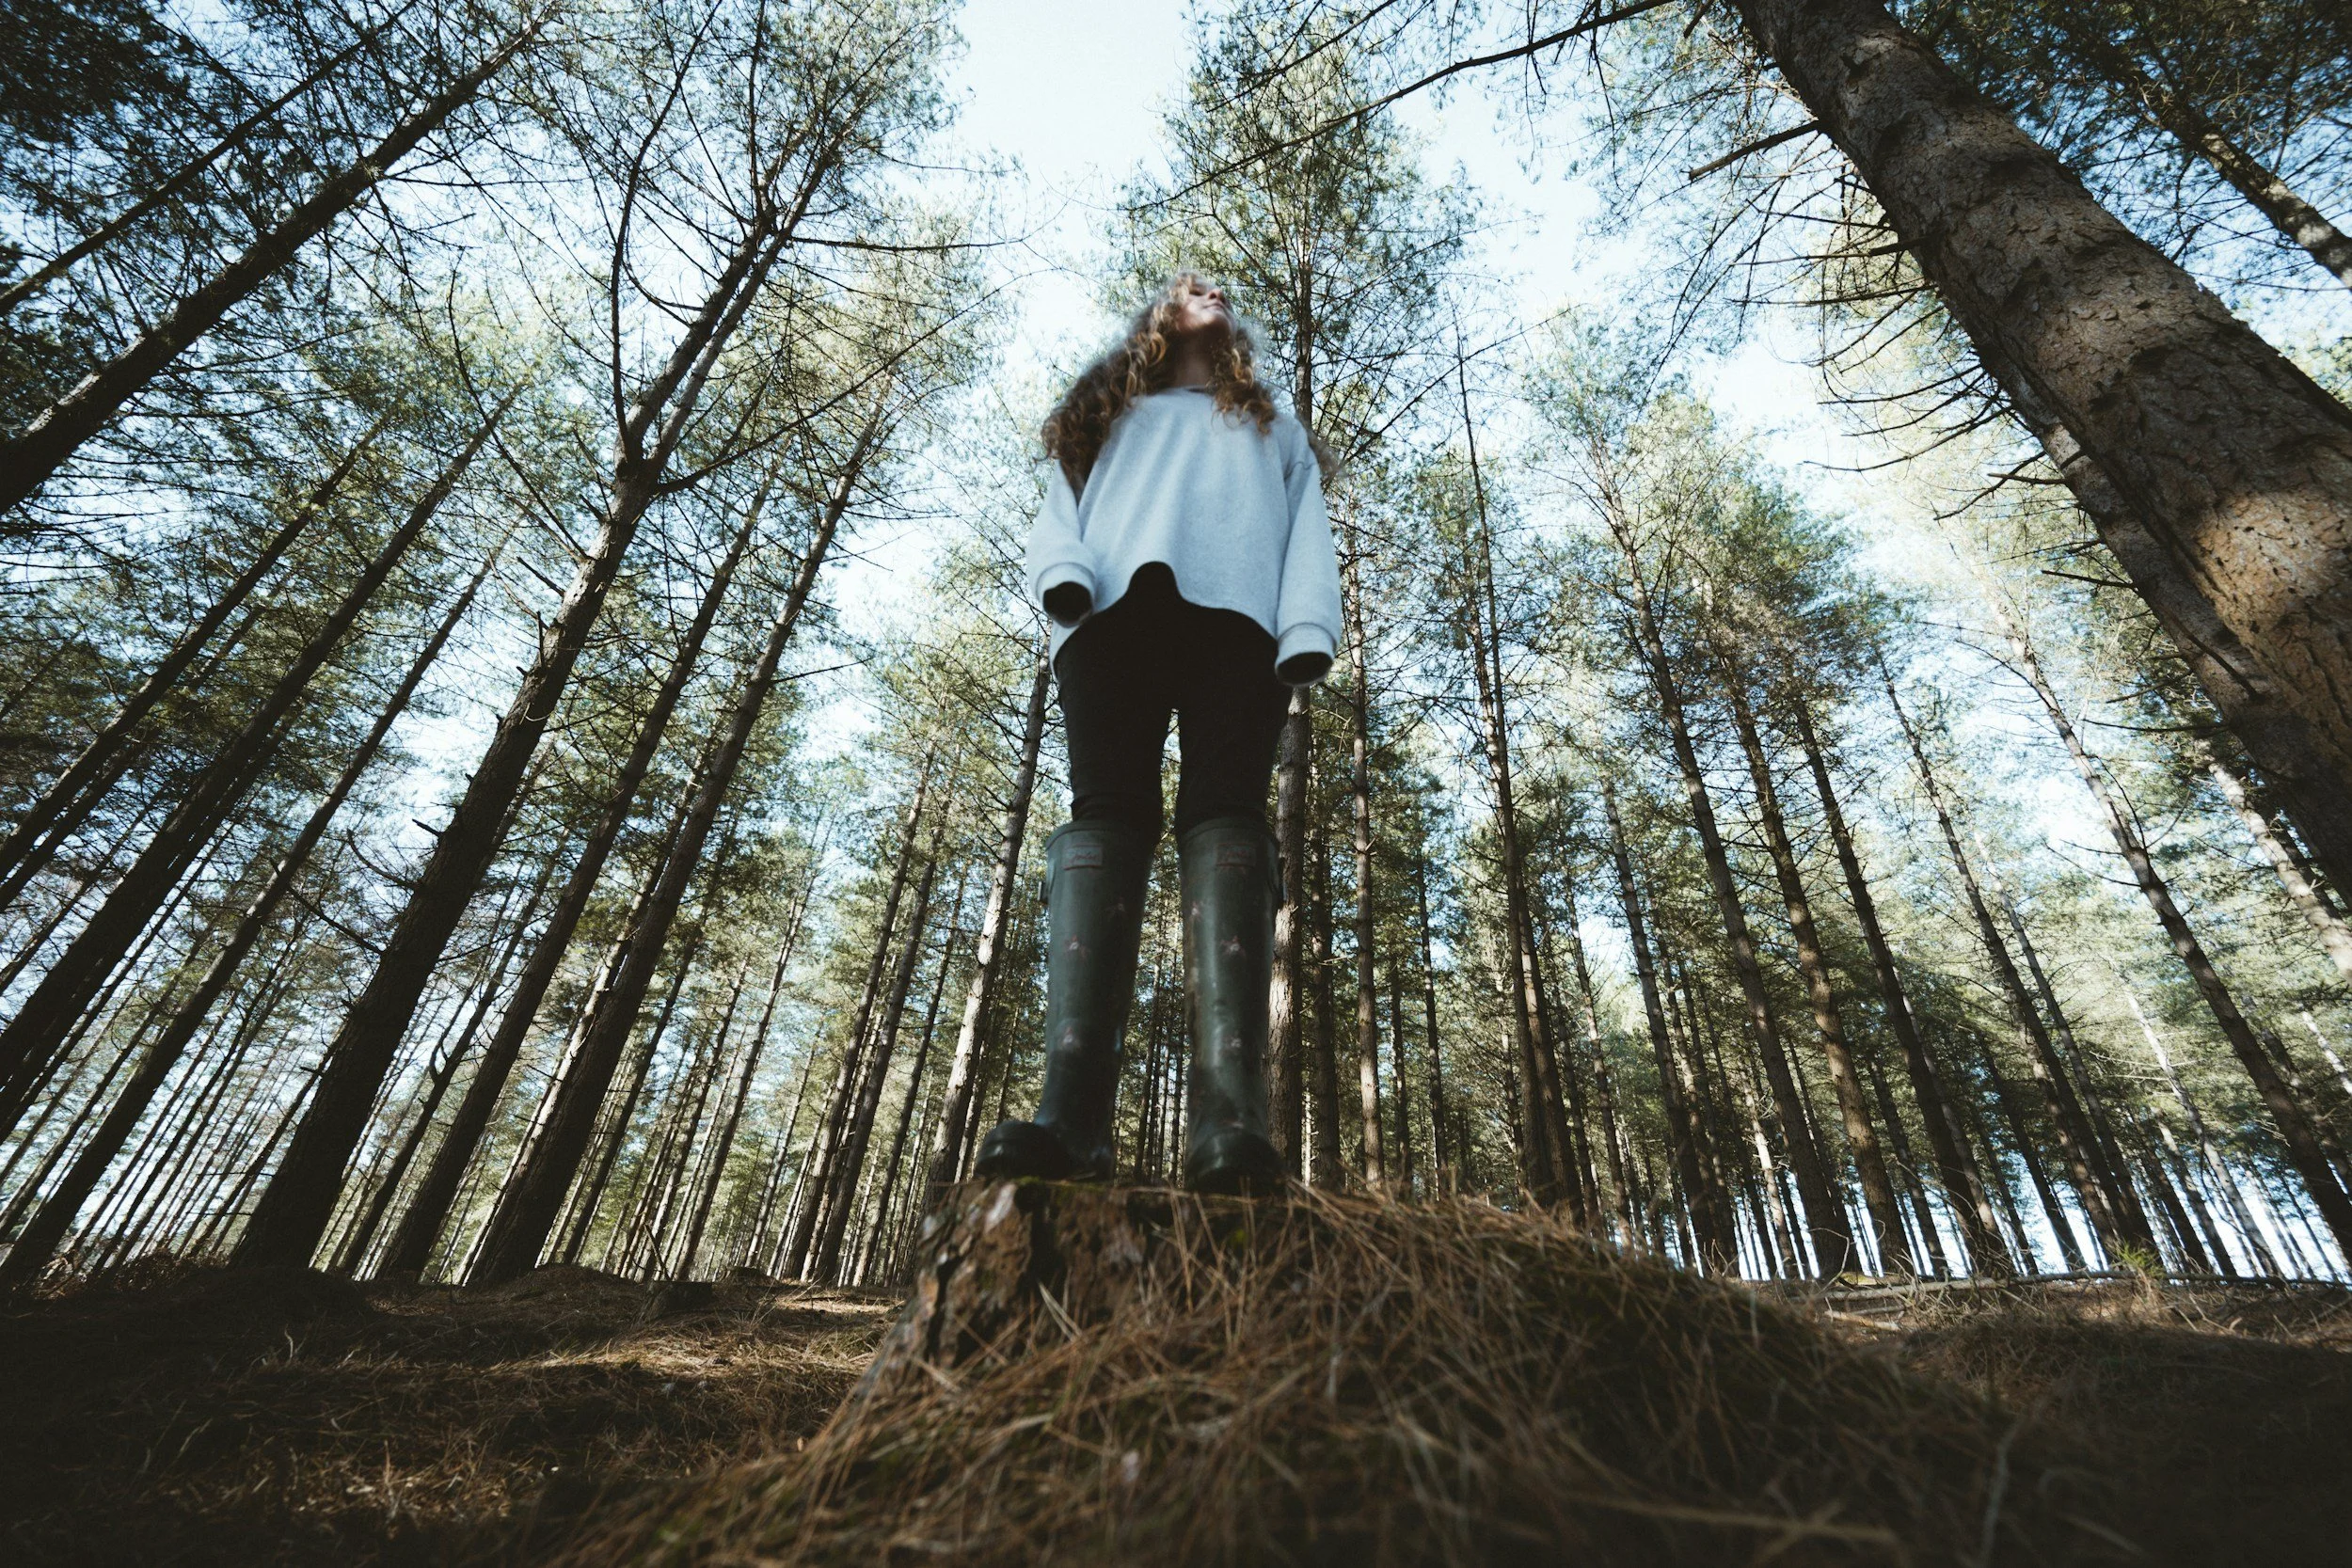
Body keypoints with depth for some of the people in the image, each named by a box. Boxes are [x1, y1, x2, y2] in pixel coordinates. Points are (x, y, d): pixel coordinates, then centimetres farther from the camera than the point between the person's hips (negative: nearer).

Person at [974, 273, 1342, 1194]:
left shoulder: (1273, 430, 38)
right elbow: (1056, 516, 21)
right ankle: (1072, 1110, -31)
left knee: (1225, 808, -22)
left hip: (1235, 606, 0)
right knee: (1107, 808, -20)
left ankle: (1230, 1109, -35)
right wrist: (1063, 572, -5)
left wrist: (1307, 633, -3)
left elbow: (1308, 534, 19)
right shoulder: (1103, 417, 38)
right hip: (1117, 603, 1)